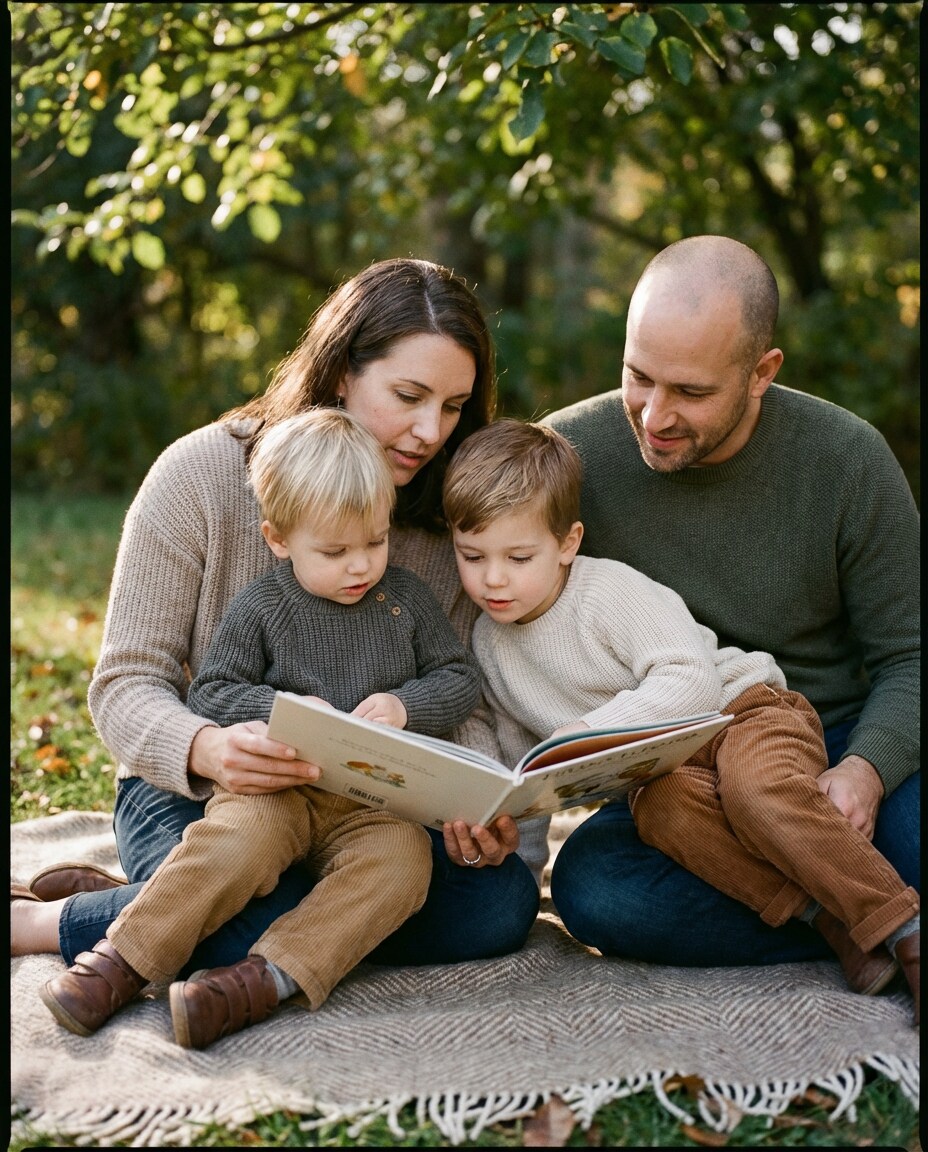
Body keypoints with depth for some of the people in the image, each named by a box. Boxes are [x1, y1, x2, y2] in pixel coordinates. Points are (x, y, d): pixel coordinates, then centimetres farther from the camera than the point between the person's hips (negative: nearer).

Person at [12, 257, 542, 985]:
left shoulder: (449, 514, 0)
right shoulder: (201, 475, -12)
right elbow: (125, 686, -12)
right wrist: (207, 750, -35)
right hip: (195, 793, -5)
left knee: (503, 899, -23)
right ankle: (29, 922, -9)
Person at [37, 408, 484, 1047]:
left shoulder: (407, 597, 9)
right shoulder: (263, 606, 3)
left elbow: (461, 678, 14)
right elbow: (209, 694, 2)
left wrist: (406, 703, -7)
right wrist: (283, 712, -16)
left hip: (376, 800, 2)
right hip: (279, 786, -1)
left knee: (400, 859, -31)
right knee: (238, 840, -33)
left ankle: (269, 977, -37)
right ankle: (121, 960, -25)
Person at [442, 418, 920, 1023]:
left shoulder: (612, 593, -15)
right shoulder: (487, 643, 6)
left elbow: (692, 682, -25)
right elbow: (528, 773, 17)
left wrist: (587, 734, -31)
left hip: (743, 707, -4)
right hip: (665, 766, 5)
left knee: (757, 784, -39)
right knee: (663, 808, -33)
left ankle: (904, 930, -30)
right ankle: (828, 920, -28)